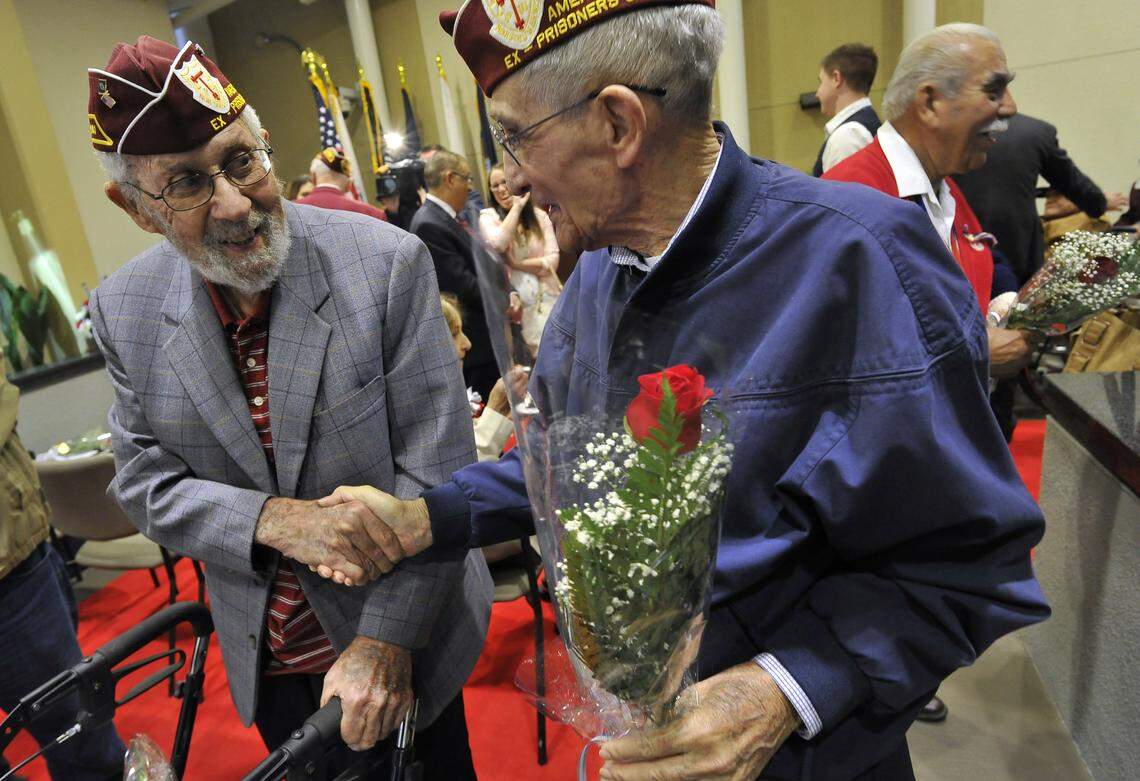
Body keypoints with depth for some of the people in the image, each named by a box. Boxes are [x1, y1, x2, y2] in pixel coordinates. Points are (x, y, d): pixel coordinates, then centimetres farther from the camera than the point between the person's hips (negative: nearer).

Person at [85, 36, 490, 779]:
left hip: (403, 634, -3)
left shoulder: (387, 262, -19)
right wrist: (276, 519, -23)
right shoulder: (125, 311, -6)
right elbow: (146, 484, -3)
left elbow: (436, 465, -18)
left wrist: (385, 640, -18)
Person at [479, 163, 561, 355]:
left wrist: (515, 264, -10)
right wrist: (516, 207, -10)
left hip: (548, 296, 2)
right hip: (516, 301, -2)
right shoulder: (488, 216, 2)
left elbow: (553, 260, -1)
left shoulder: (539, 215, 6)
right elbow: (497, 244, -20)